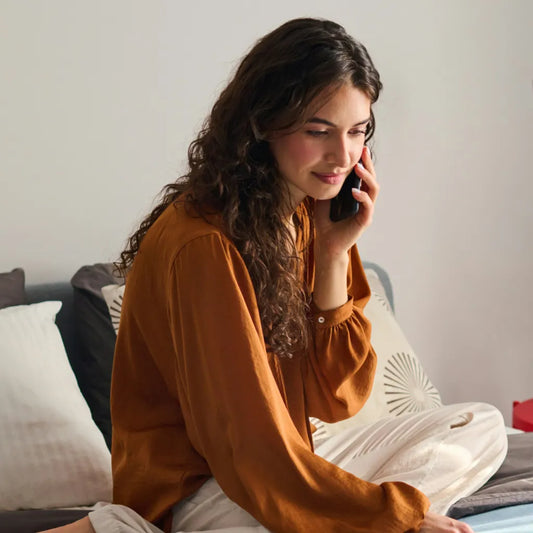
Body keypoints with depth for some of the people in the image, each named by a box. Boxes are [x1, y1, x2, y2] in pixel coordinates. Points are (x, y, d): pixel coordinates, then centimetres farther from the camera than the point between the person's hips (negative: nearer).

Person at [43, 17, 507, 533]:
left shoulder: (315, 218, 3)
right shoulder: (204, 247, -23)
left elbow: (336, 400, 0)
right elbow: (255, 454, -23)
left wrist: (333, 255, -10)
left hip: (287, 465, 9)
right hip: (196, 487, -9)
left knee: (481, 427, 1)